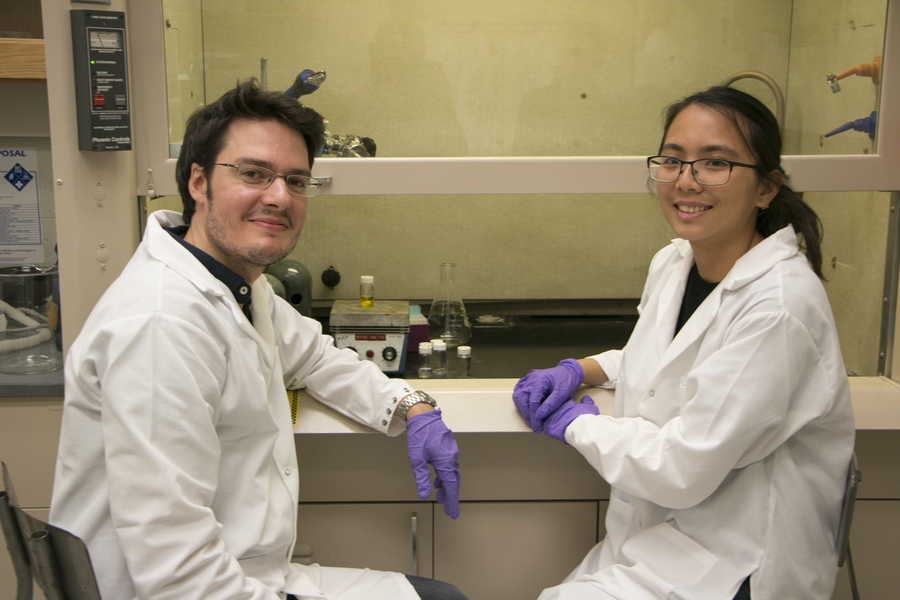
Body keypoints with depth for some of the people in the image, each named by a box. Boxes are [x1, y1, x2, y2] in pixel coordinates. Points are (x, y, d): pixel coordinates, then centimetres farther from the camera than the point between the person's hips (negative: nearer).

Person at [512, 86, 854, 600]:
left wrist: (575, 423, -9)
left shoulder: (781, 305, -23)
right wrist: (578, 371, 5)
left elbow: (682, 468, -23)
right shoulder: (672, 263, 1)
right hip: (657, 537, 7)